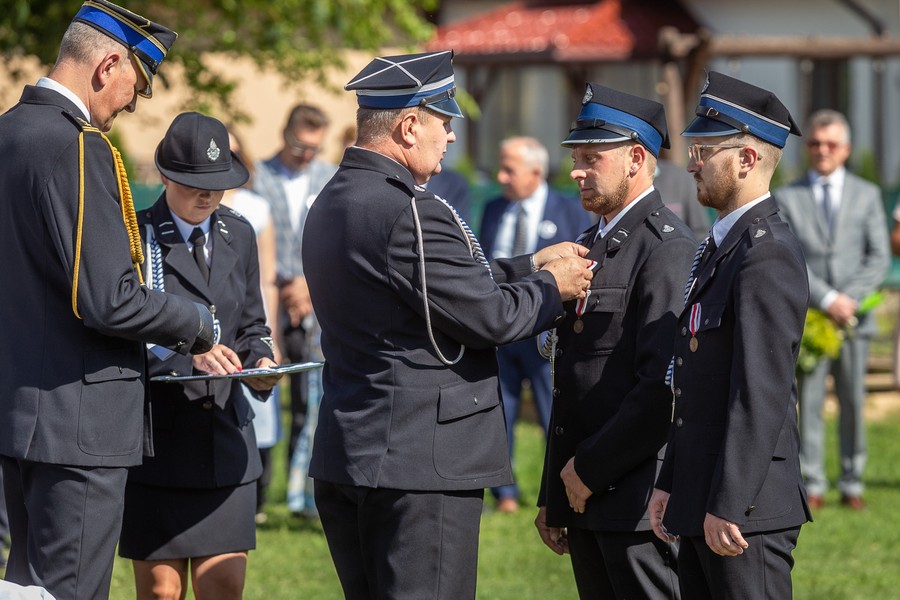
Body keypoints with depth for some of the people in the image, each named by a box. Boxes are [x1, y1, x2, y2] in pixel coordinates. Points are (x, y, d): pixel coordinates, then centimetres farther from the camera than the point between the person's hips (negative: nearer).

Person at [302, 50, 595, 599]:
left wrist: (530, 266, 19)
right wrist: (551, 286, 2)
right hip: (420, 461, -10)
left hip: (345, 456, 10)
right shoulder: (409, 214, -19)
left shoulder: (334, 203, 12)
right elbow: (490, 319, -15)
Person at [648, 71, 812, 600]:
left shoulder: (767, 255, -15)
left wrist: (727, 506, -22)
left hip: (745, 514, -10)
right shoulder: (722, 245, 17)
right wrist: (671, 484, 18)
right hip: (700, 508, 10)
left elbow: (762, 393, -21)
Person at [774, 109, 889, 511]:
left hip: (854, 317, 1)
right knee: (809, 403, -4)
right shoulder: (786, 198, 6)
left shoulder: (867, 195, 11)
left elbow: (879, 258, 4)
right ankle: (812, 487, -1)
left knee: (853, 403, 3)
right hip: (808, 315, -1)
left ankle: (851, 485, 9)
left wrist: (850, 300, -10)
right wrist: (827, 299, -14)